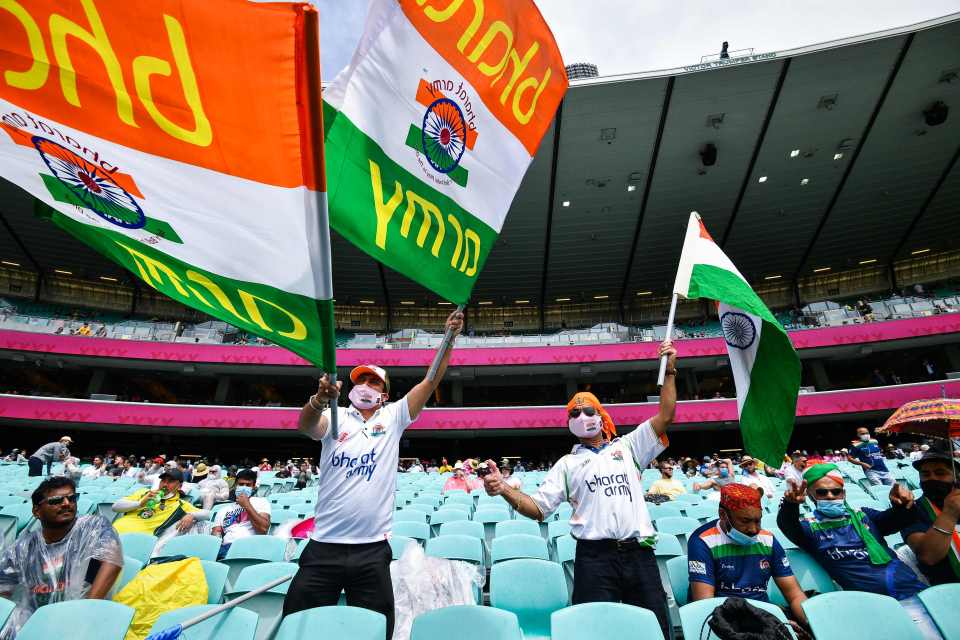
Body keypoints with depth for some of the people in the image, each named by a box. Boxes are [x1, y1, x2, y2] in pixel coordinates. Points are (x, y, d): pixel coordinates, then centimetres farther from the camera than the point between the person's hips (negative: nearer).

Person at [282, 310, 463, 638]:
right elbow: (306, 425, -17)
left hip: (372, 549, 1)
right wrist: (319, 399, -40)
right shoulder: (335, 417, 4)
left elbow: (431, 381, -2)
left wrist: (449, 338, -10)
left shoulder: (393, 417, 6)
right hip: (324, 546, 0)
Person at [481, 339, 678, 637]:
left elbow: (665, 416, 8)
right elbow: (538, 509, 6)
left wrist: (669, 371, 3)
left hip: (639, 554, 2)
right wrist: (504, 489, -11)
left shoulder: (627, 446, 16)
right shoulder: (567, 464, 13)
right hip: (595, 557, -1)